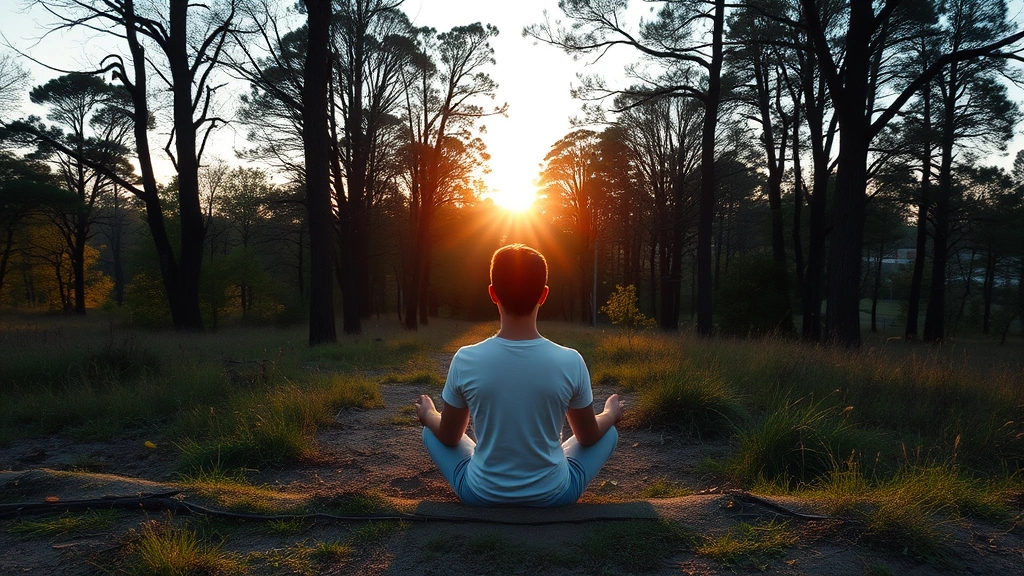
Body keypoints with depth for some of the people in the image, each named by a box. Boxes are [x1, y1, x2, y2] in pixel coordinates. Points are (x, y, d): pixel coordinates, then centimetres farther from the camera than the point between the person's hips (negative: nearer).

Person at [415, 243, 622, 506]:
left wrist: (427, 414, 20)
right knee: (608, 431, 25)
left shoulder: (466, 360, -18)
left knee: (431, 431, 27)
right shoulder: (570, 362, -18)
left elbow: (449, 438, -3)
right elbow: (589, 437, -2)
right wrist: (611, 413, 20)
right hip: (553, 495, 0)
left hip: (481, 494, 0)